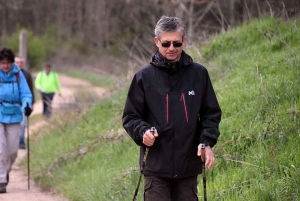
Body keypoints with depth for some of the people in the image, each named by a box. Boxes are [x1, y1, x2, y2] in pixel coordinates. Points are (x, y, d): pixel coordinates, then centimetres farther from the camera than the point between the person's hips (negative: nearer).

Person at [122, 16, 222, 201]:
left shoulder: (199, 74, 4)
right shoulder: (144, 77, 0)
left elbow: (212, 113, 8)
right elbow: (131, 116, 5)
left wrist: (207, 142, -8)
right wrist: (143, 131, -16)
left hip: (189, 165, 2)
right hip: (156, 165, -2)